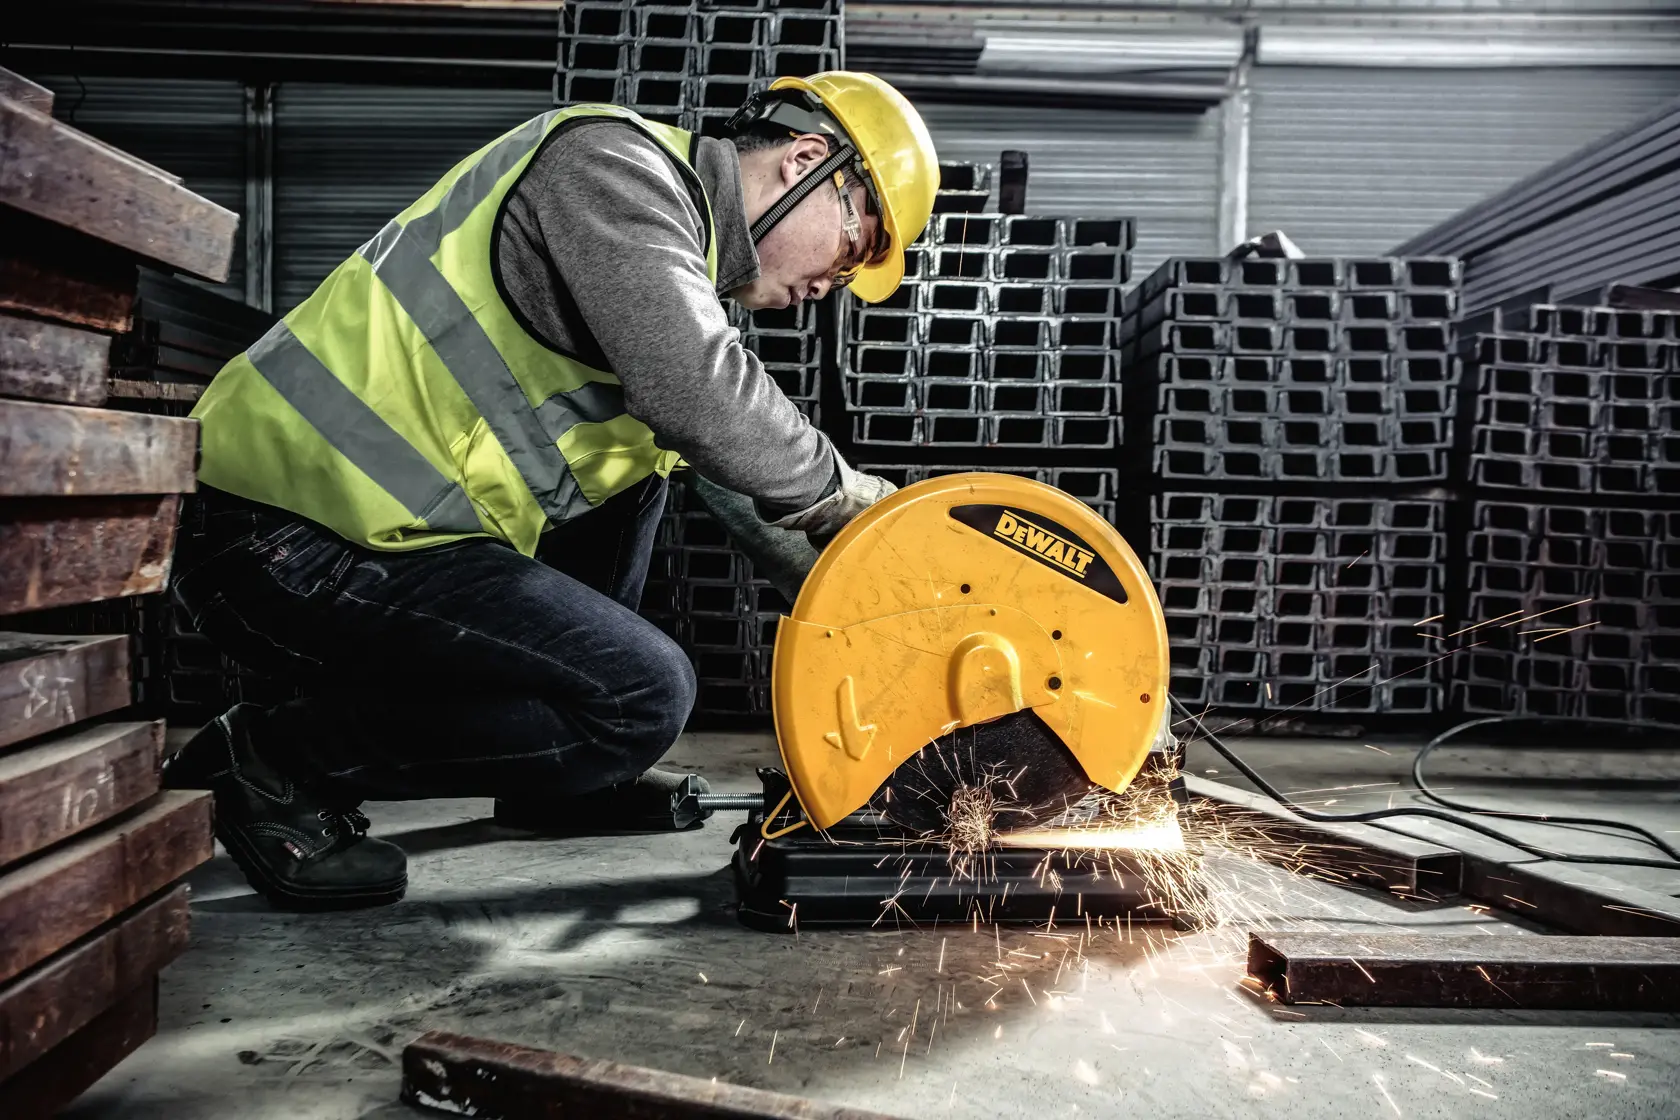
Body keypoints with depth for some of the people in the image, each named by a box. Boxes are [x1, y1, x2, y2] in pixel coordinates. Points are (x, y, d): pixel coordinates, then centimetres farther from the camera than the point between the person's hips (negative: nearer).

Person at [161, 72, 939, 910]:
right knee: (643, 696, -14)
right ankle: (282, 763, -2)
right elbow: (693, 391, -25)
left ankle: (555, 779, 20)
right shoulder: (611, 160, -10)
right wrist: (839, 493, -8)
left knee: (639, 447, 20)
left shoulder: (672, 234, 19)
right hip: (289, 548, -10)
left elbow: (686, 432, 25)